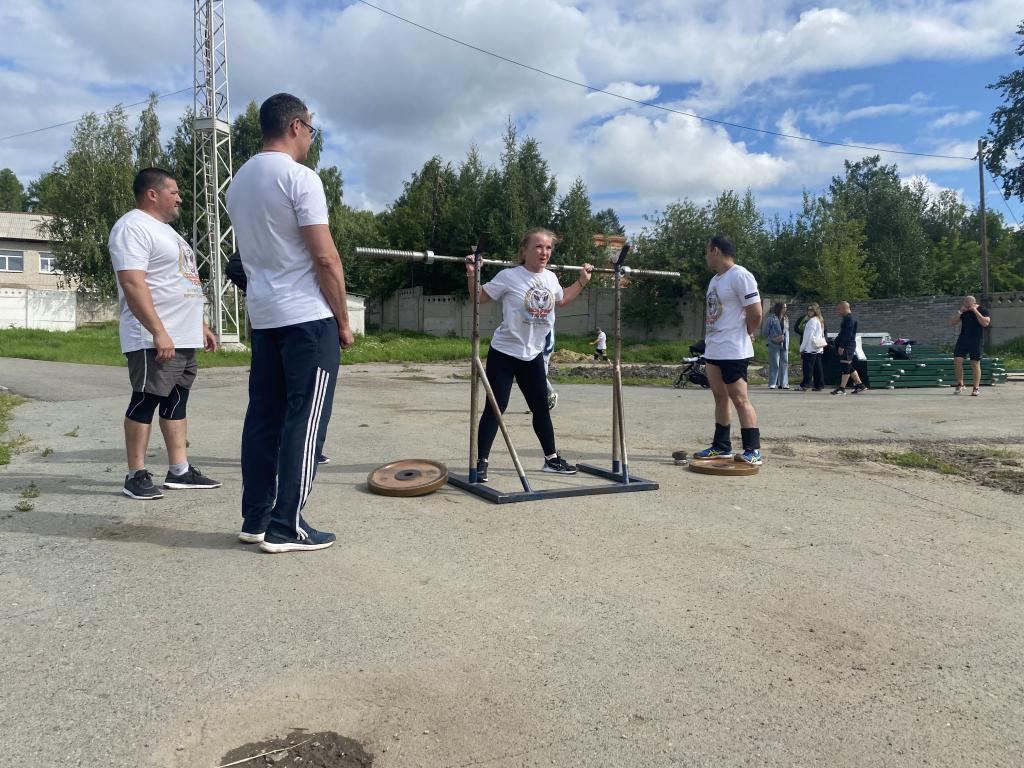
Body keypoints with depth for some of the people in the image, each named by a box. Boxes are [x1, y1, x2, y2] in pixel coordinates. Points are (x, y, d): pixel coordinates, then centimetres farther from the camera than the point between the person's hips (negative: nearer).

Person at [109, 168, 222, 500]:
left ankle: (179, 470, 15)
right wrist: (159, 332, -26)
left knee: (176, 401, 10)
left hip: (183, 338, 10)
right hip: (154, 340, -10)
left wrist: (199, 325, 23)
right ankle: (136, 475, 3)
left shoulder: (165, 229, 22)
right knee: (145, 402, -5)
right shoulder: (133, 227, -10)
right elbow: (133, 284, -21)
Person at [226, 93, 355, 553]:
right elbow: (325, 258, -15)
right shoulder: (298, 177, -10)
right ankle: (286, 527, 0)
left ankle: (256, 519, 15)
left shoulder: (239, 182, 16)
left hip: (263, 316, 8)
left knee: (264, 416, 10)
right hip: (308, 316, -8)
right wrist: (343, 319, -7)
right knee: (303, 422, -4)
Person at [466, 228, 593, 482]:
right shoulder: (509, 276, -14)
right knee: (495, 407, -6)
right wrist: (472, 274, -20)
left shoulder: (551, 278, 5)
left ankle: (551, 458, 28)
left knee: (541, 407, 15)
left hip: (533, 355, 6)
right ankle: (481, 462, 3)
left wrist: (583, 280, 23)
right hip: (504, 353, -6)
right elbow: (479, 298, -6)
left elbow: (561, 300, 26)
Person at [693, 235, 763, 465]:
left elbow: (755, 313, -17)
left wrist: (746, 334, -2)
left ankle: (753, 450, -2)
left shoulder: (740, 276, -14)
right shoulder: (715, 279, 17)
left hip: (733, 351, -10)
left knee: (739, 399, -8)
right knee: (720, 397, 13)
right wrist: (709, 338, 12)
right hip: (713, 350, 10)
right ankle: (721, 447, 21)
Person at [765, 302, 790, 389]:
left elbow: (787, 331, 17)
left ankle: (783, 383, 11)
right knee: (774, 364, -4)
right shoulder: (772, 318, -6)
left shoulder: (786, 318, 12)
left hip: (784, 345, 6)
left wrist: (787, 342, 6)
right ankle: (772, 384, 2)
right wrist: (773, 339, -11)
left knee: (784, 363, 5)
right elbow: (766, 332, -4)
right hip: (774, 345, -6)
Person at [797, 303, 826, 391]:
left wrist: (802, 348, -9)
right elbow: (822, 336, 19)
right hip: (819, 348, 9)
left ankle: (805, 385, -6)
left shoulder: (812, 321, -10)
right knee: (817, 367, 8)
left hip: (810, 348, -9)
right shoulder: (820, 321, 18)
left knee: (808, 367, -7)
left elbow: (808, 335, -13)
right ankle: (819, 385, 8)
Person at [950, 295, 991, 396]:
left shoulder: (983, 311, 0)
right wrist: (960, 312, -6)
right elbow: (951, 322, 4)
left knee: (975, 364, -2)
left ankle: (976, 387, 6)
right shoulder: (963, 312, 10)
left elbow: (985, 323, -17)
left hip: (976, 342, -3)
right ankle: (960, 384, 5)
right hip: (962, 340, 3)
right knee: (957, 360, -8)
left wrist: (976, 311, -16)